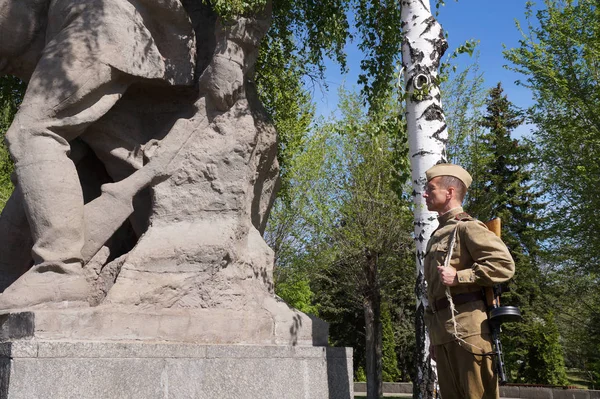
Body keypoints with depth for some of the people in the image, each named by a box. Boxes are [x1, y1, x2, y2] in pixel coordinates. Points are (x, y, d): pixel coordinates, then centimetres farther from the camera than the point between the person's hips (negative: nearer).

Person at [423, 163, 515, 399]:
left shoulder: (467, 227, -3)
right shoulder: (438, 234, 22)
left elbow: (504, 264, -14)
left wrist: (458, 277, -15)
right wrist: (434, 336, 17)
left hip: (468, 328, -8)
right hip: (443, 333, 8)